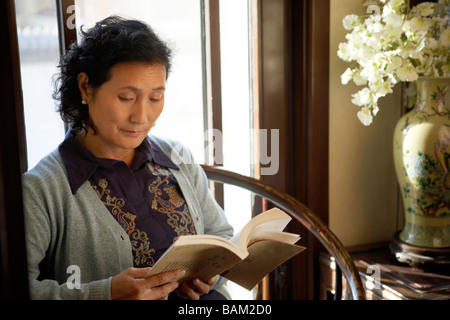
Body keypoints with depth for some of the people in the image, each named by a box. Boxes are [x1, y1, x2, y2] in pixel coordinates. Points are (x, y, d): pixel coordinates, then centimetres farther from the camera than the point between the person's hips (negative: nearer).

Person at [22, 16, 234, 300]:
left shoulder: (180, 160, 9)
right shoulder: (41, 188, -8)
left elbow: (222, 234, 18)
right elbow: (15, 286, -15)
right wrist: (105, 293, -25)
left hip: (197, 298, 3)